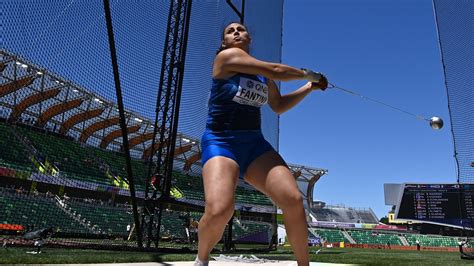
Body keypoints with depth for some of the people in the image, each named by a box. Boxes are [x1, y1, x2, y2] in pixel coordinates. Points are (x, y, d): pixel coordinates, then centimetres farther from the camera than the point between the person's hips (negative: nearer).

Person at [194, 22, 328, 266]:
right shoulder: (226, 56, -3)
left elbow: (279, 106, 28)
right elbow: (276, 71, -9)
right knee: (219, 210, -27)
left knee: (294, 201, -13)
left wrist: (309, 87, 21)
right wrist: (309, 73, 6)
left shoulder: (262, 74, 17)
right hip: (220, 143, -6)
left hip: (254, 144, 6)